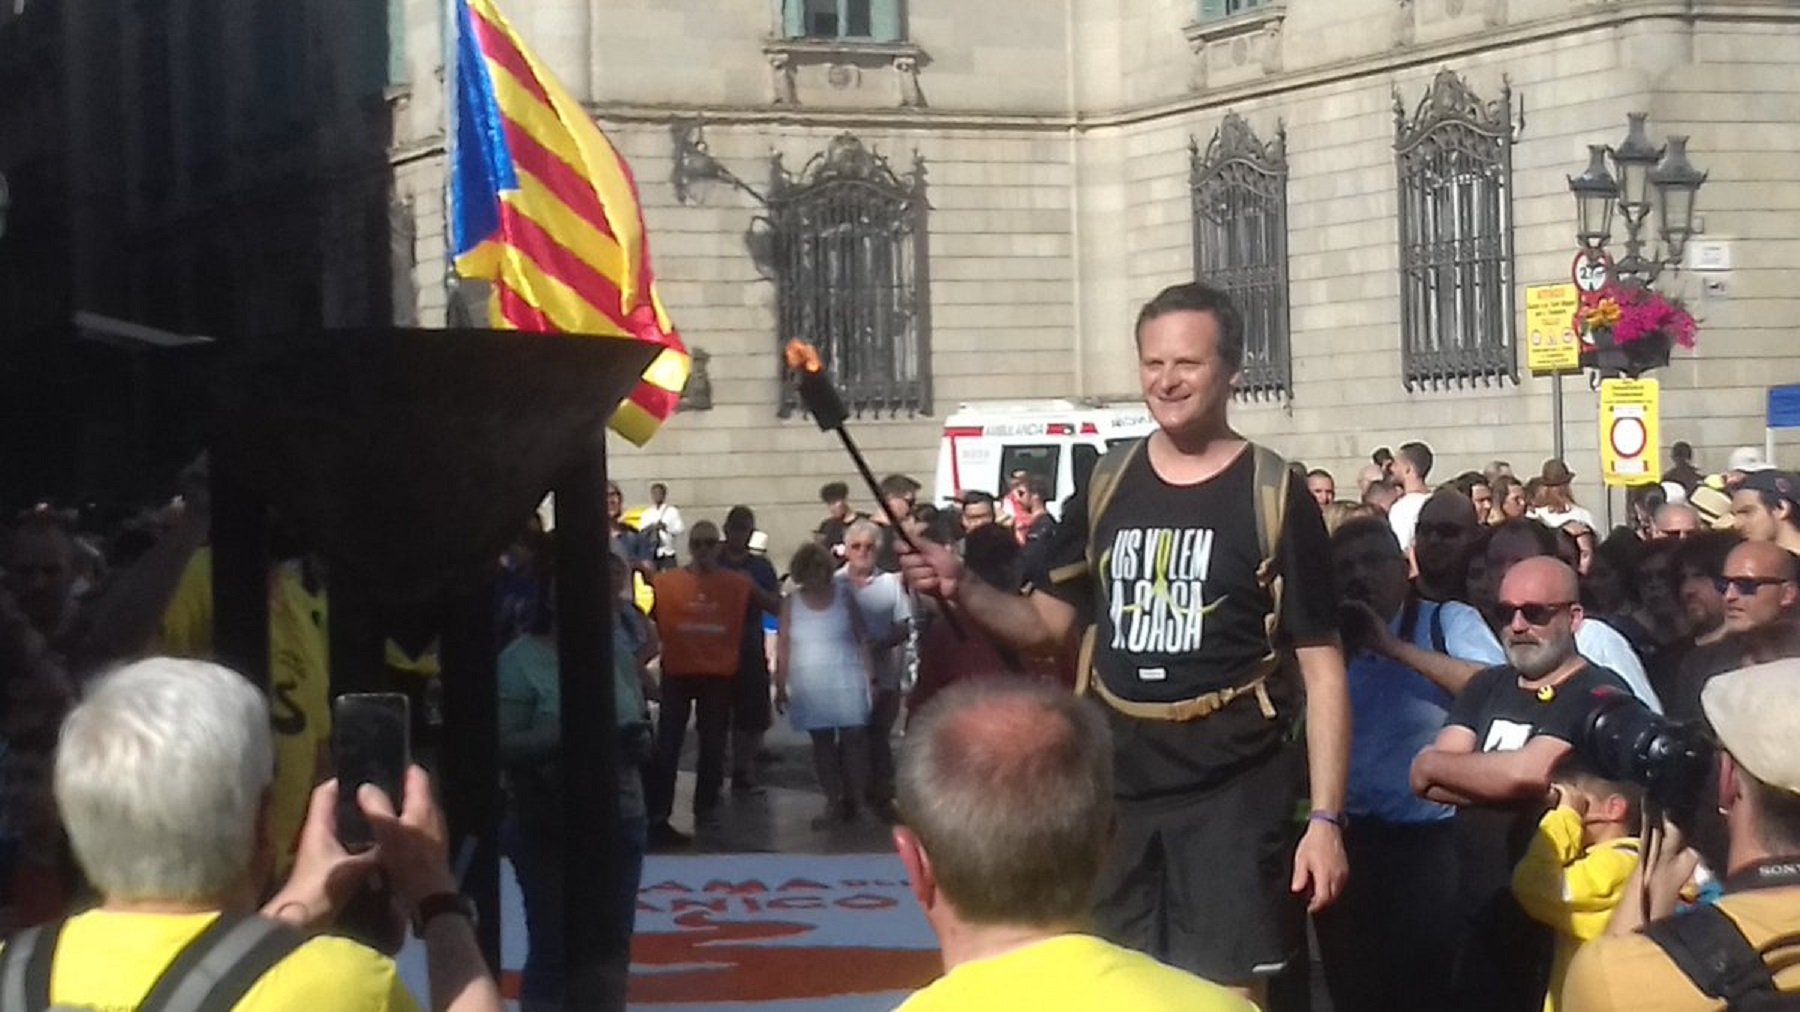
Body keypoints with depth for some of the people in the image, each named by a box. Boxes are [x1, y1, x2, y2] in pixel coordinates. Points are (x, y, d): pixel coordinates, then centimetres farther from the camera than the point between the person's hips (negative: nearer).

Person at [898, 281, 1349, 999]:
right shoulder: (1105, 487, 6)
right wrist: (962, 591, -8)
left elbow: (1321, 668, -7)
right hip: (1115, 789, 4)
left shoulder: (1275, 499, -7)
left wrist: (1326, 817, -13)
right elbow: (1048, 621, 13)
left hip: (1232, 795, -4)